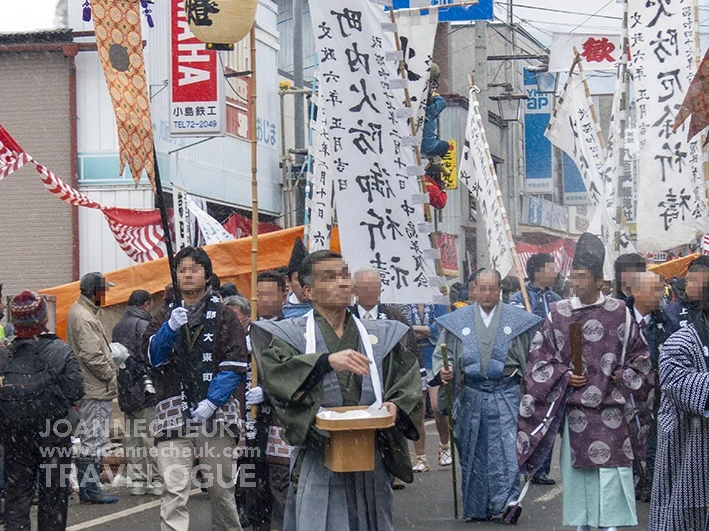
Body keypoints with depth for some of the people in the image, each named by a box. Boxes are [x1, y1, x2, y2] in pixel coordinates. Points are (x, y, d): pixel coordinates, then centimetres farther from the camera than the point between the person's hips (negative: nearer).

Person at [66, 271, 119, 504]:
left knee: (90, 440, 15)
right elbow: (92, 355, -22)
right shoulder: (83, 317, -18)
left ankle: (88, 486, 21)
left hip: (88, 389, 11)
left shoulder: (81, 311, 17)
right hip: (95, 390, -11)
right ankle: (90, 489, -3)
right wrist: (111, 376, -13)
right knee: (94, 440, -6)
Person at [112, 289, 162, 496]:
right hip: (144, 389, -8)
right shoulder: (143, 325, -12)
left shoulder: (118, 327, 15)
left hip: (125, 391, 8)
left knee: (132, 437, 12)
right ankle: (156, 480, -3)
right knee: (151, 436, -4)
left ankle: (136, 479, 14)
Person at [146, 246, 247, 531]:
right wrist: (171, 328, -18)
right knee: (174, 490, -12)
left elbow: (234, 366, 0)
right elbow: (153, 356, -1)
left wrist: (212, 401, -12)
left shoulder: (223, 316, 10)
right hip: (174, 412, 1)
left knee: (222, 487, 6)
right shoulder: (165, 317, 17)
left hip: (216, 413, 0)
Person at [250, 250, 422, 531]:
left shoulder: (382, 336, 13)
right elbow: (275, 373, -16)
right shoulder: (290, 334, 2)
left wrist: (396, 407, -14)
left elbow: (410, 384, 8)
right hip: (316, 464, -3)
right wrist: (327, 361, -30)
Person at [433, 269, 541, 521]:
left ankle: (507, 501, -9)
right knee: (473, 453, 6)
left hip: (505, 394, -2)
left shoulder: (518, 319, 4)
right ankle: (477, 508, 15)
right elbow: (442, 353, 8)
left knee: (506, 450, -11)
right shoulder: (457, 321, 7)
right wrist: (443, 371, -13)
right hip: (471, 394, 2)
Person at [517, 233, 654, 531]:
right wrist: (563, 376, -5)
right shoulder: (559, 314, 1)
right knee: (578, 467, 6)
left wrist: (625, 378, -4)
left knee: (612, 467, -6)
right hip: (575, 408, 2)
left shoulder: (619, 313, -1)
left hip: (612, 405, -1)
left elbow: (639, 353, 9)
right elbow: (539, 355, 8)